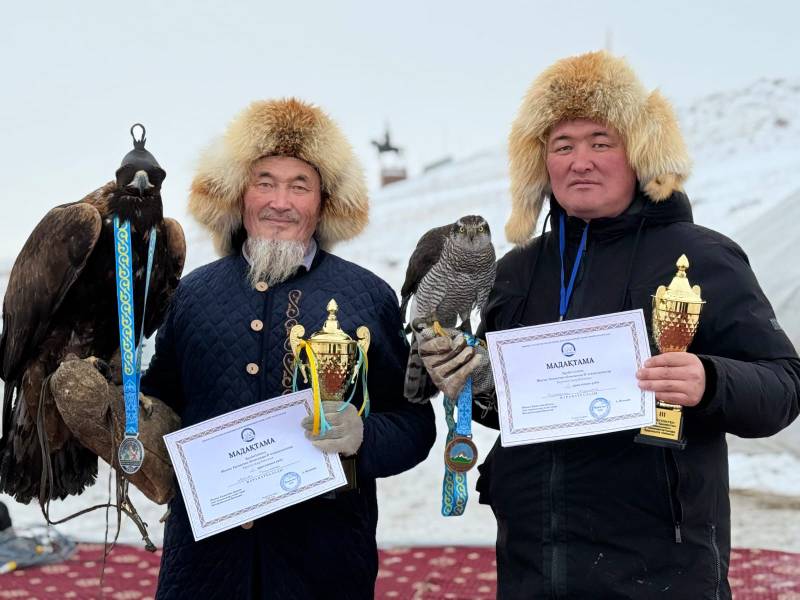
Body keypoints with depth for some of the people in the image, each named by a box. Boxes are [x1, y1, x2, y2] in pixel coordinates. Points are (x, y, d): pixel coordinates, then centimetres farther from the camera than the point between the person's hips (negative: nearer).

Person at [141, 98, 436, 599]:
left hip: (325, 557, -1)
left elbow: (415, 423, 1)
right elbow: (161, 405, 15)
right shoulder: (193, 293, 7)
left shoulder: (370, 297, 1)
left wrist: (364, 438, -18)